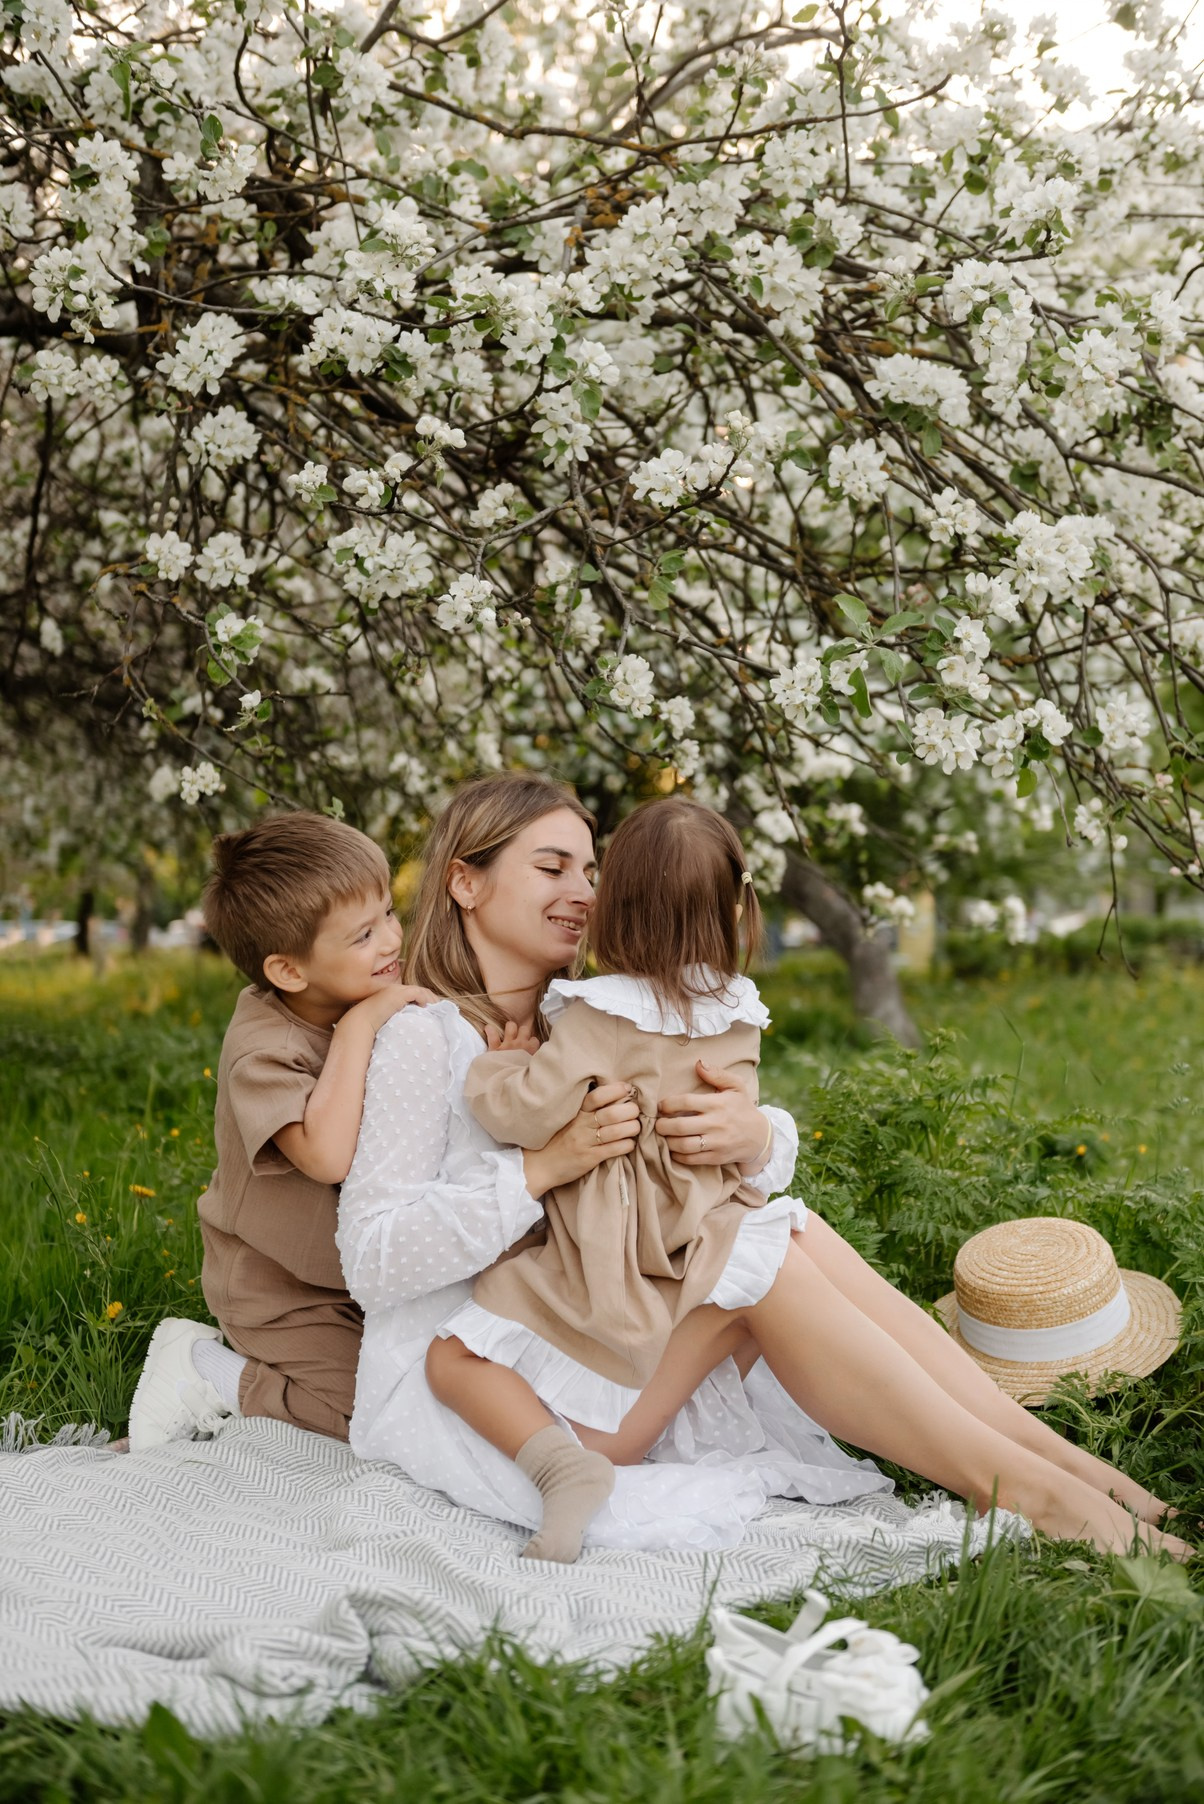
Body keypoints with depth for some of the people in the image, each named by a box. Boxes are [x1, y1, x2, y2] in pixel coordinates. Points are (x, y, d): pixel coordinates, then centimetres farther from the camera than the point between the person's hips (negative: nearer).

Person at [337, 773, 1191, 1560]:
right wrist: (543, 1167, -26)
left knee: (787, 1226, -13)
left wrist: (752, 1141, -21)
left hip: (583, 1357, 7)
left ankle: (1046, 1450, -14)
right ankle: (1017, 1486, -17)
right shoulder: (423, 1039, -9)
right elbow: (372, 1261, -18)